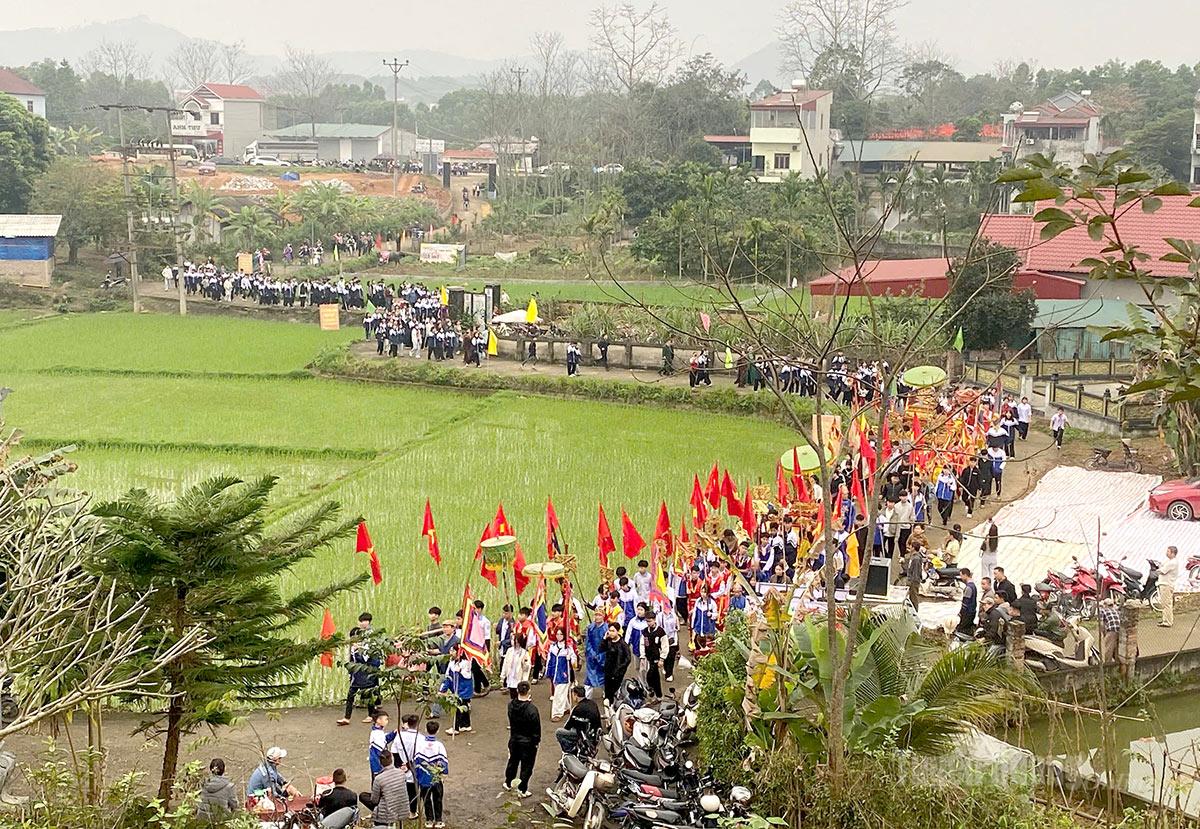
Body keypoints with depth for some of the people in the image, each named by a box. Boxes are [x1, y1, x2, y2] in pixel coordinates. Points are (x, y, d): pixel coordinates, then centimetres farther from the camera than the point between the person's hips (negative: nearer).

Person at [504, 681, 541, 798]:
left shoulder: (511, 705, -12)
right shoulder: (531, 709, -26)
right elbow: (536, 728, -19)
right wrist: (536, 740, -4)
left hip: (514, 739, 5)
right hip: (528, 742, -5)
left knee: (513, 761, 25)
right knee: (526, 765, 9)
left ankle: (508, 783, 39)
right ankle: (522, 789, 15)